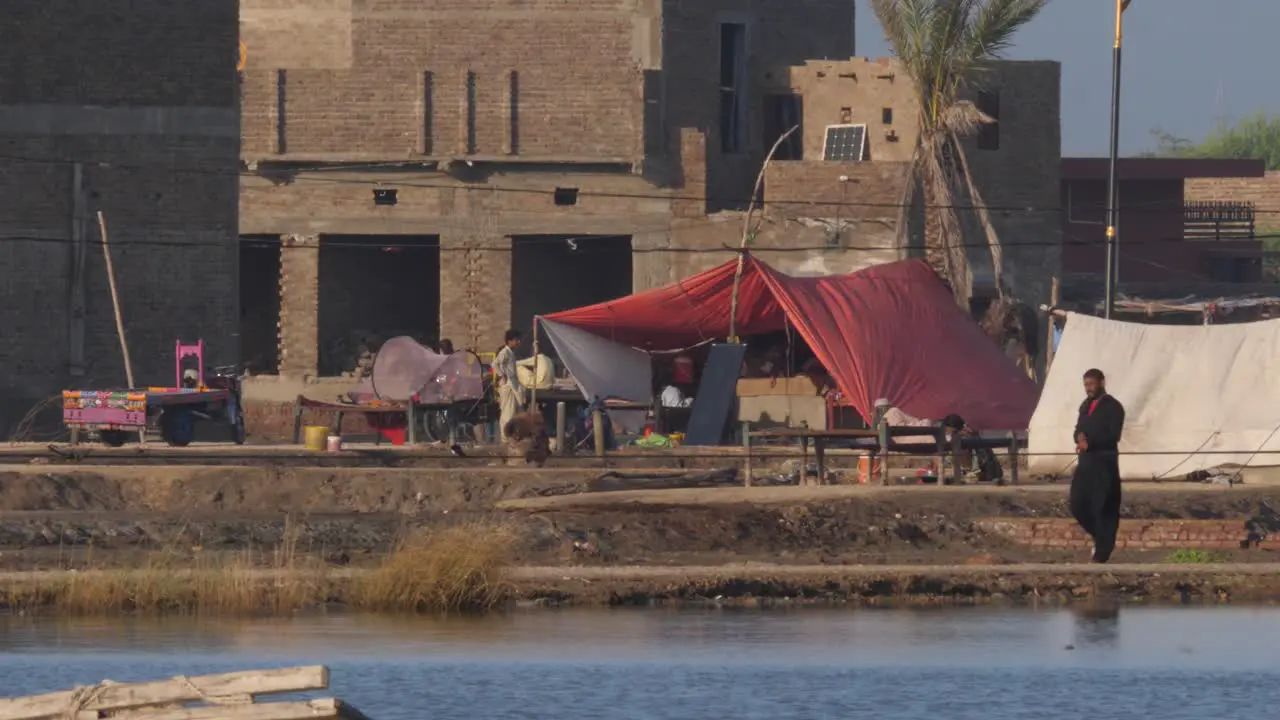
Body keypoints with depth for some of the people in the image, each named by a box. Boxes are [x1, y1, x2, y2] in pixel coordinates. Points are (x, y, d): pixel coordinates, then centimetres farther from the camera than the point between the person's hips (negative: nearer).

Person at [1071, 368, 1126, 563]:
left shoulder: (1113, 407, -6)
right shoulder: (1085, 406, 17)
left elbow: (1113, 435, -14)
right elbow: (1079, 430, 16)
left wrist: (1090, 442, -21)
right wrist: (1080, 437, -8)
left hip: (1104, 465, -7)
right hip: (1085, 462, 7)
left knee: (1103, 510, -5)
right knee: (1078, 506, 2)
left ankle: (1102, 553, -1)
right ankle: (1100, 538, 23)